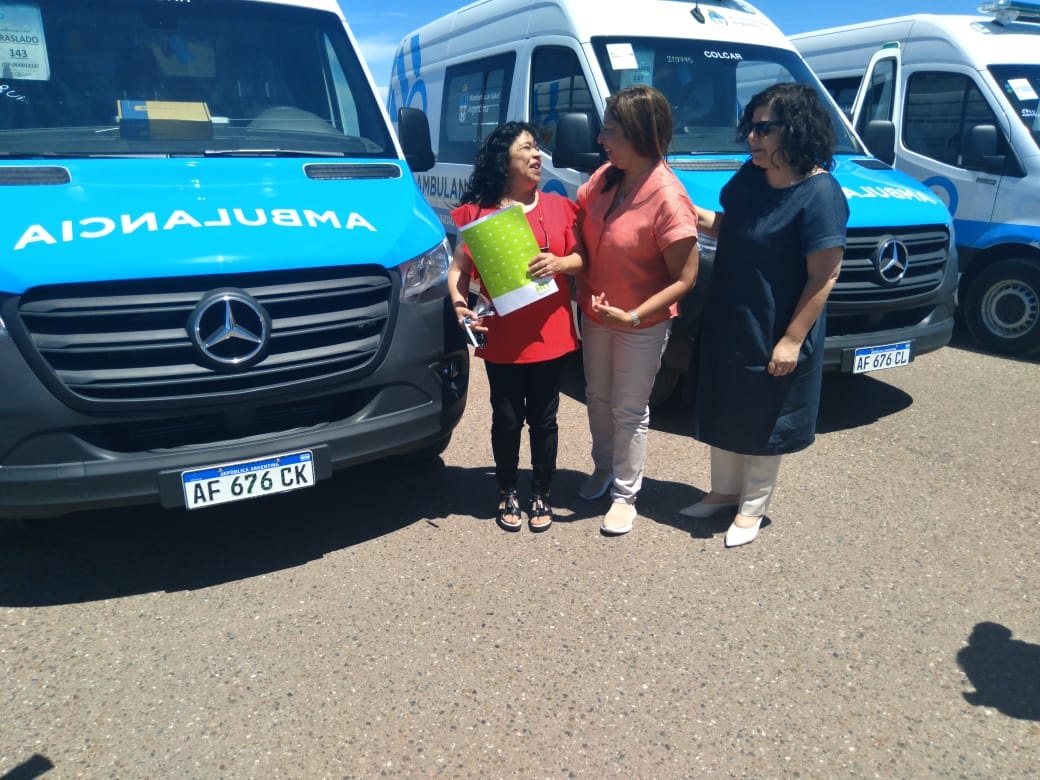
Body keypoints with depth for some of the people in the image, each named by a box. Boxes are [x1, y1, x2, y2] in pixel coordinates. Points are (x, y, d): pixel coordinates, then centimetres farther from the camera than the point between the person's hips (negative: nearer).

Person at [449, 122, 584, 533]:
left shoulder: (558, 206, 4)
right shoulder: (479, 213, -2)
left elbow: (582, 258, 6)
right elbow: (459, 269, -1)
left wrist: (560, 263, -15)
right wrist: (460, 306, -18)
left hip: (552, 337, 2)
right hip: (502, 340, -1)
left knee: (544, 420, 11)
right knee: (507, 421, 10)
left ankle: (541, 495, 28)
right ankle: (507, 495, 30)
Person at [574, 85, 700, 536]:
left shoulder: (668, 198, -26)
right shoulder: (605, 177, -5)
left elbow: (685, 279, -22)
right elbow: (576, 223, 8)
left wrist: (634, 315, -27)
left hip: (642, 326, -6)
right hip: (594, 314, 7)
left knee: (629, 411, 8)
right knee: (598, 398, 21)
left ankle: (625, 495, 27)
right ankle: (603, 469, 45)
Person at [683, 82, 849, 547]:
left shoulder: (819, 194, -20)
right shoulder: (749, 177, 1)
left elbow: (824, 274, -20)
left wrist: (792, 339, -21)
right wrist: (693, 215, -6)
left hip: (773, 334, -7)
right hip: (726, 323, 7)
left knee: (762, 422, 10)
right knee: (724, 411, 18)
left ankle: (752, 507, 29)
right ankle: (724, 491, 38)